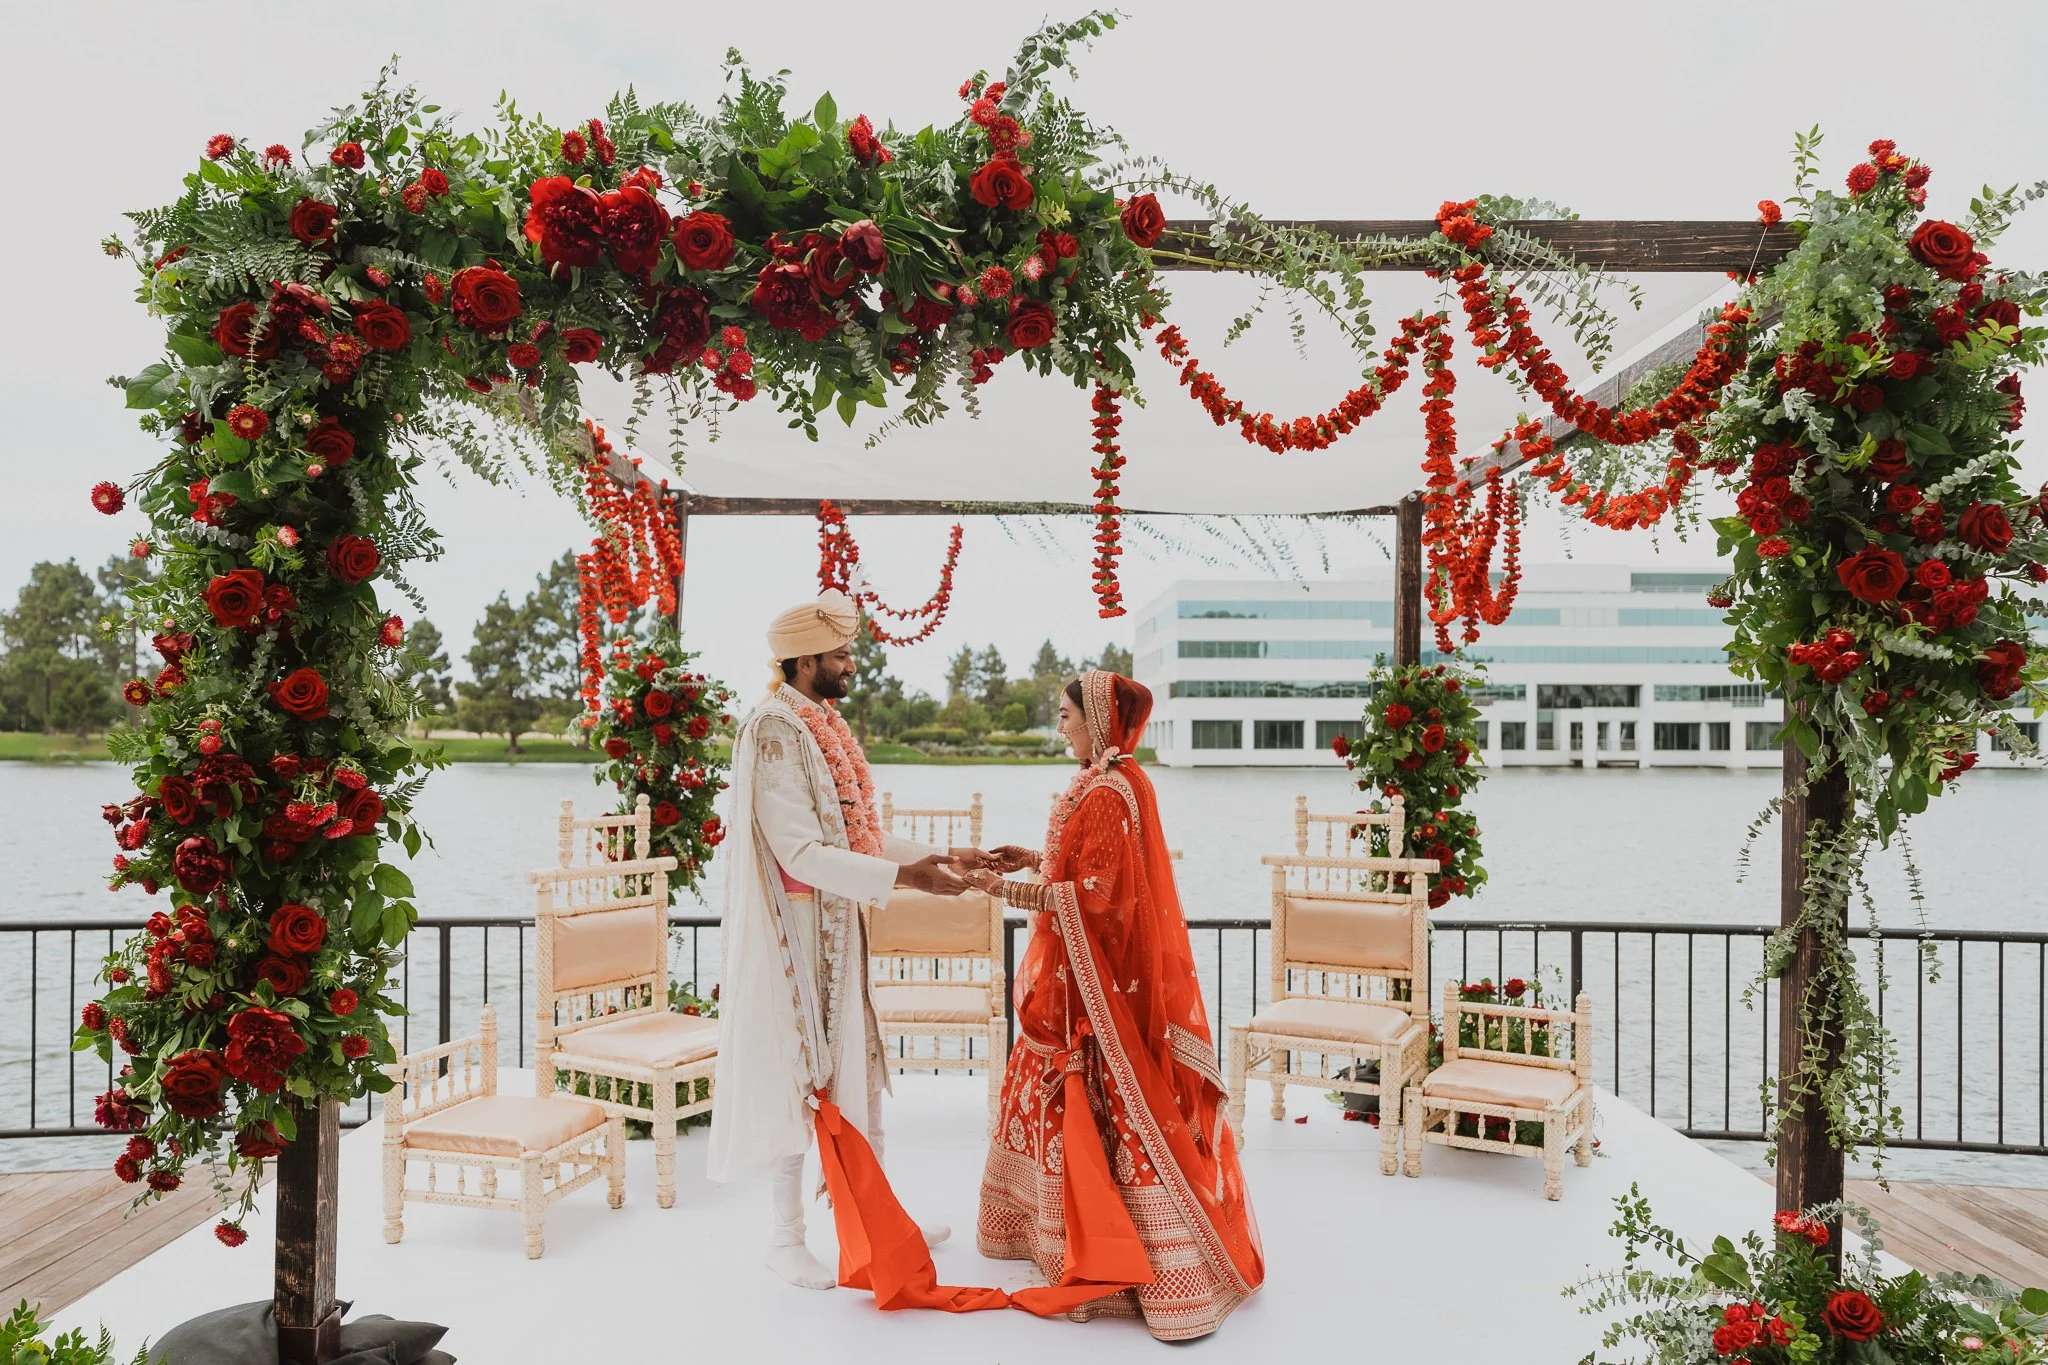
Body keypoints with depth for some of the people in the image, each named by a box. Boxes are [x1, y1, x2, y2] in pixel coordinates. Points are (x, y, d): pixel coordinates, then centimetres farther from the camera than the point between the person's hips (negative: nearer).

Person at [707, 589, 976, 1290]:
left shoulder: (821, 725, 9)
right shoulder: (773, 731, -19)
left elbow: (856, 832, 13)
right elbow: (802, 853, -24)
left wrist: (945, 857, 8)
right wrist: (903, 876, -24)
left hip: (837, 931, 9)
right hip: (795, 934, -9)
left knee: (858, 1069, 15)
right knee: (798, 1073, 3)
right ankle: (787, 1239, 19)